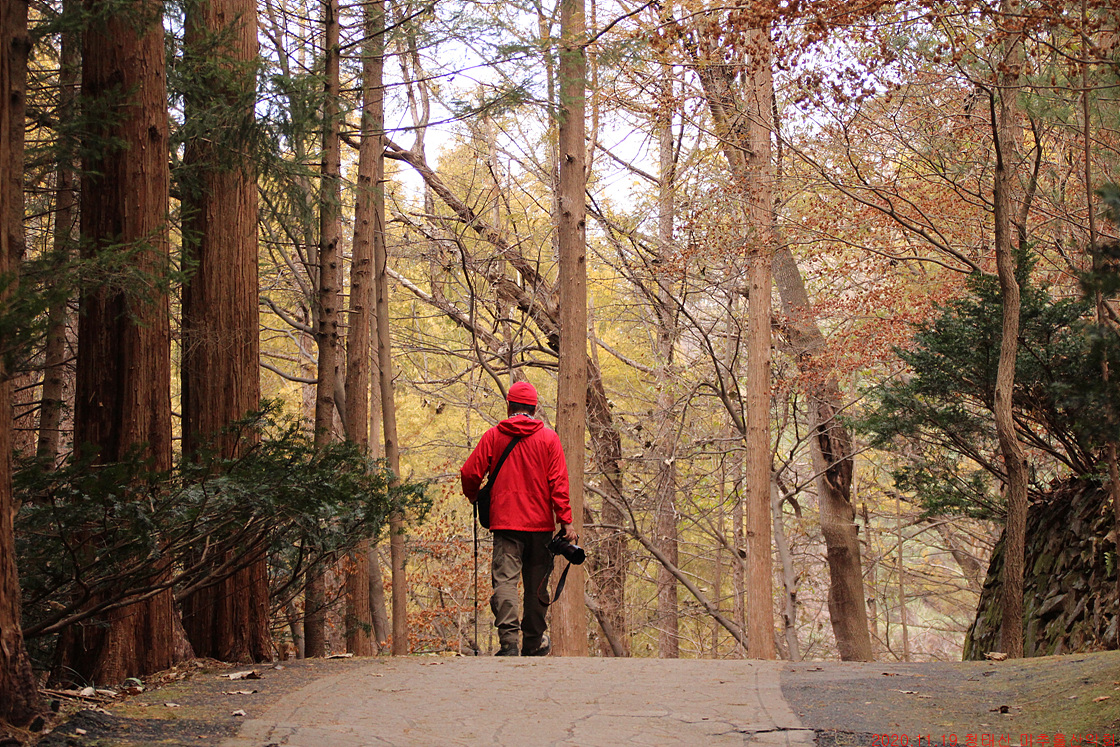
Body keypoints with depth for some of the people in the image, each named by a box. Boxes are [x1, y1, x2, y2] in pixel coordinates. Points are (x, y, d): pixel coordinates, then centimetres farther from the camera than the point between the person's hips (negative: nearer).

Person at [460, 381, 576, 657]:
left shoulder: (493, 436, 2)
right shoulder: (548, 438, 2)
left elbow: (469, 473, 1)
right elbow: (558, 483, -4)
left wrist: (474, 497, 21)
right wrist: (565, 520, -3)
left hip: (504, 521, -1)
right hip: (540, 523, 1)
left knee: (505, 580, -6)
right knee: (536, 584, 12)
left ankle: (508, 641, -22)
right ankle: (534, 642, 22)